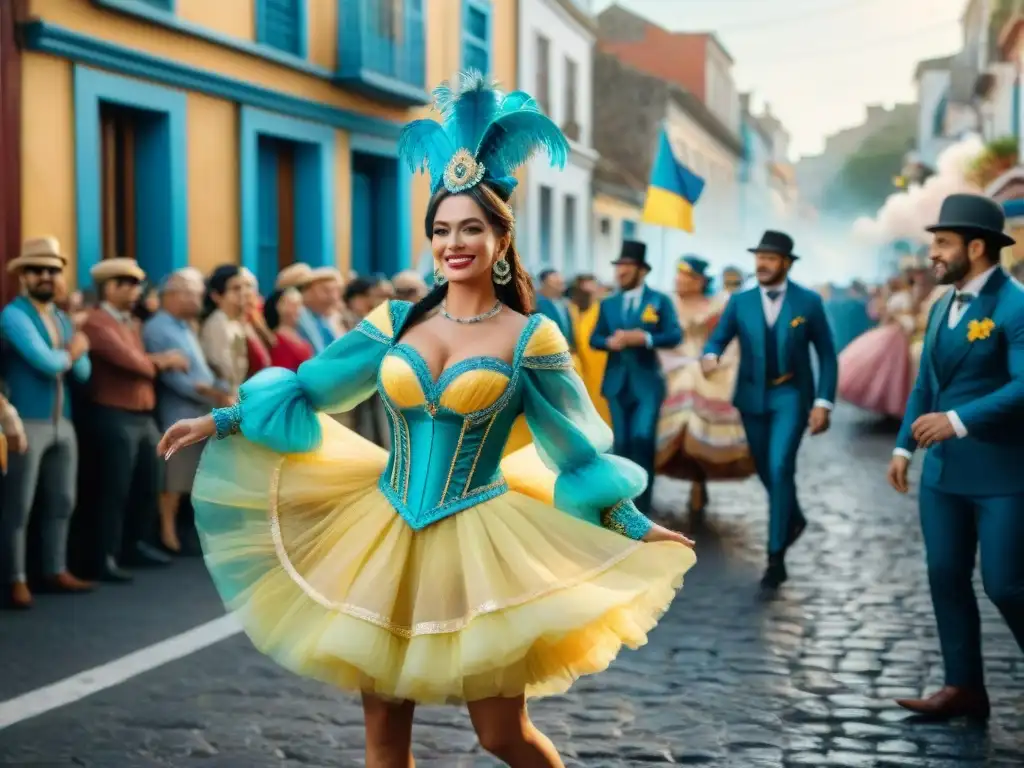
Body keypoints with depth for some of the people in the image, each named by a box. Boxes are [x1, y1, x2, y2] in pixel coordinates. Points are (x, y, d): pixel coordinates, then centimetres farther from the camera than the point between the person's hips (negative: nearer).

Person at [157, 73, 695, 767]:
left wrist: (636, 526, 0)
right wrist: (222, 421, 13)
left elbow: (573, 446, 1)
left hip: (477, 545, -3)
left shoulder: (531, 338, -4)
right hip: (385, 535, 4)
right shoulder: (397, 321, 4)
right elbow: (311, 389, 12)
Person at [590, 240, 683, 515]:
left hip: (647, 382, -4)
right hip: (617, 382, 4)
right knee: (622, 443, 7)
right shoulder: (608, 304, 13)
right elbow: (594, 339, 10)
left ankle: (642, 505, -1)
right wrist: (610, 342, -12)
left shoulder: (660, 301, 1)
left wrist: (644, 338, -21)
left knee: (642, 438, -14)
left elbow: (675, 336, -8)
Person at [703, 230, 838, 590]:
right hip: (752, 397, 4)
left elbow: (827, 355, -2)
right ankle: (793, 518, 44)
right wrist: (711, 356, -22)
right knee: (766, 471, 14)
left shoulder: (809, 302, -5)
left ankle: (776, 557, -10)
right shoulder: (740, 301, 0)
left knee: (780, 469, -16)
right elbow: (718, 338, 3)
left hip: (791, 396, -4)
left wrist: (823, 402, -9)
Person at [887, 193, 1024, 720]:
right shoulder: (943, 307, 13)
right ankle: (964, 688, 16)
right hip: (943, 471, 8)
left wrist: (958, 419, -28)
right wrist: (903, 446, 11)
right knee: (946, 578, 8)